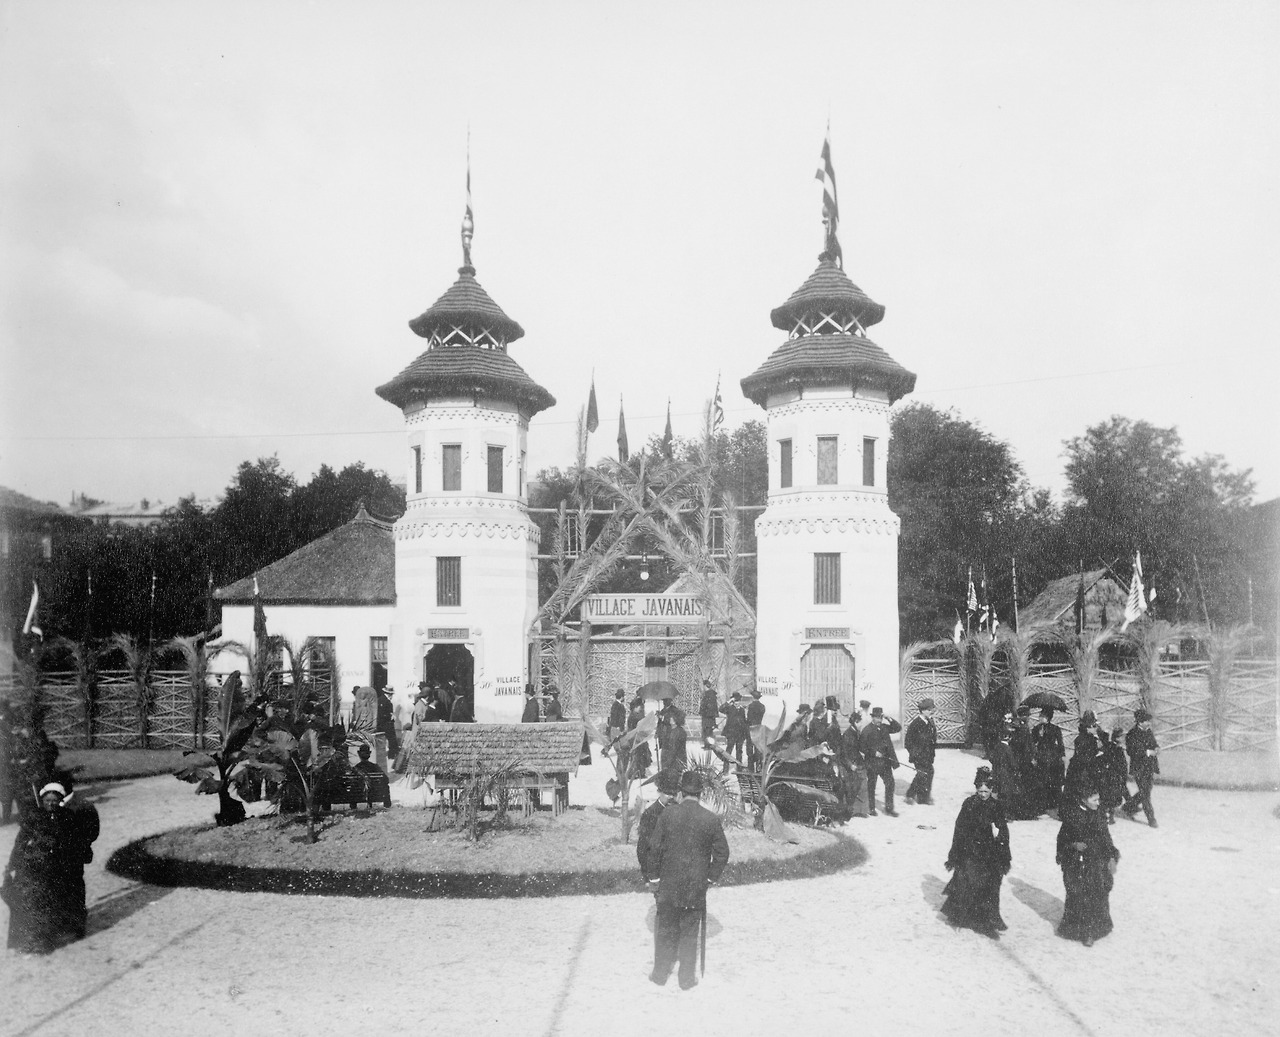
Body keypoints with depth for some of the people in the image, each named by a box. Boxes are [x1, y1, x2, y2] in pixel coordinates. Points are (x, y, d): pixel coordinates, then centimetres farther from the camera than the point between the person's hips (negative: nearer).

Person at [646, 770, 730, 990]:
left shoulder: (668, 814, -11)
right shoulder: (711, 819, -10)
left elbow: (655, 847, -6)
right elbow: (722, 852, -4)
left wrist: (655, 874, 7)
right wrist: (710, 876, 8)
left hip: (668, 884, 0)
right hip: (696, 886, 0)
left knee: (666, 930, 15)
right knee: (690, 933, 12)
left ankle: (660, 974, 25)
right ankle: (687, 978, 20)